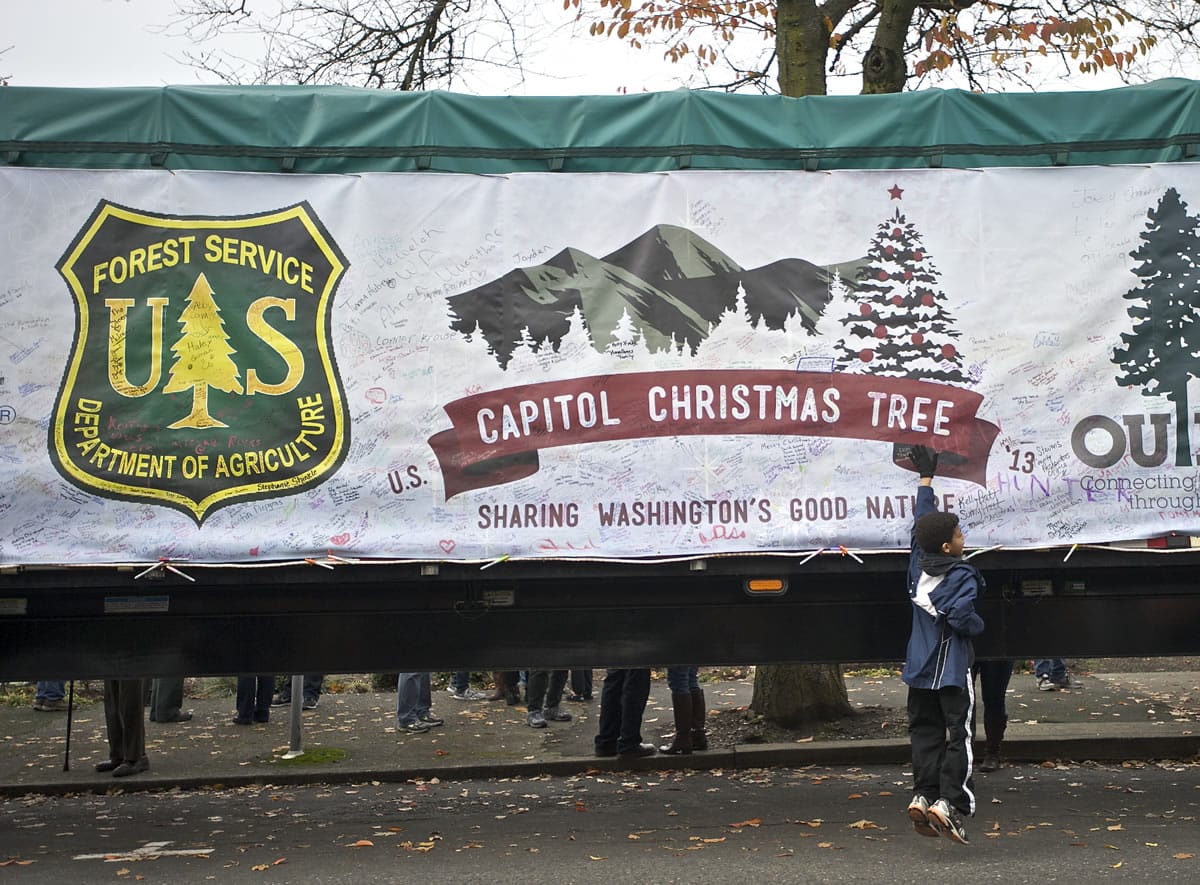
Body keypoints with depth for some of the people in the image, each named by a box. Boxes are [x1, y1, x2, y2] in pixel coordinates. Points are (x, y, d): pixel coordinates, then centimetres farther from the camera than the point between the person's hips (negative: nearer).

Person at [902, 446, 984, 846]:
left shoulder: (918, 562, 5)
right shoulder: (961, 576, -14)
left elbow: (922, 521, 18)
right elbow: (960, 616, -26)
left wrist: (926, 478, 27)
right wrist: (979, 626, -3)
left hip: (920, 669, 7)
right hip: (952, 669, -7)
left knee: (925, 733, 11)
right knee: (959, 735, -2)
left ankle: (923, 795, 4)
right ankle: (950, 802, -9)